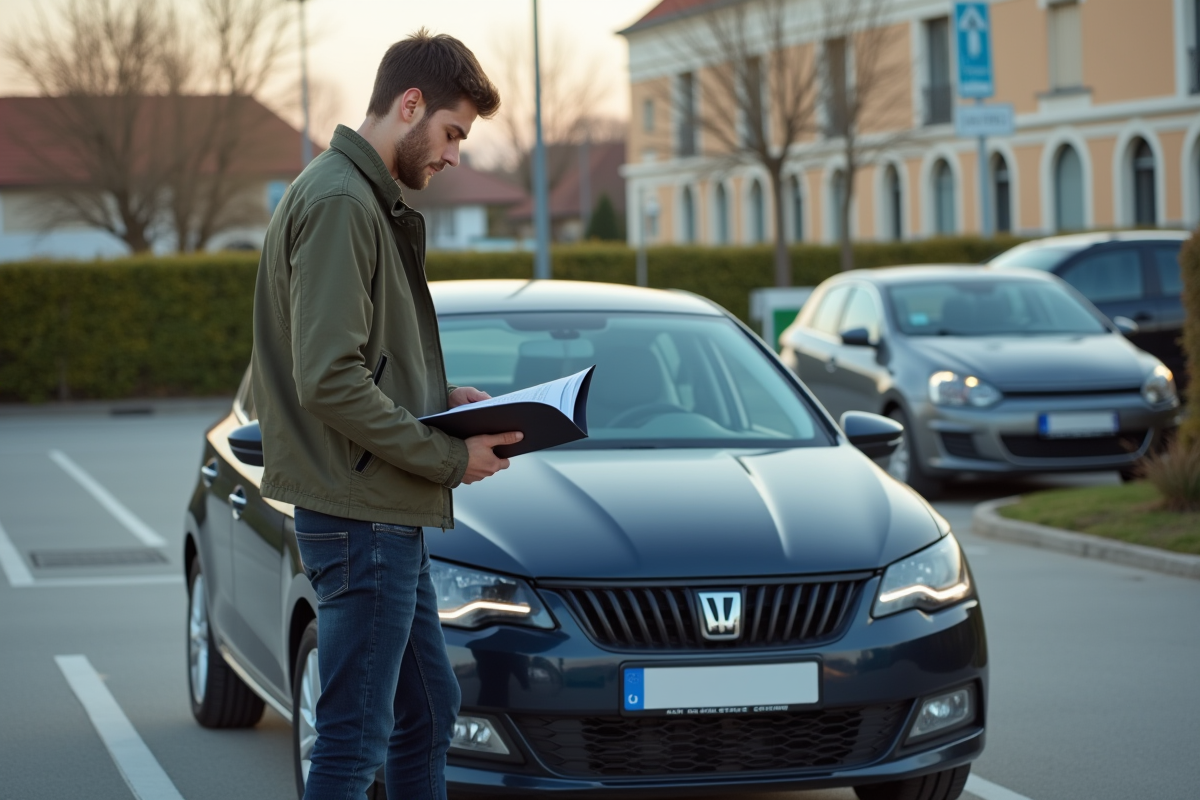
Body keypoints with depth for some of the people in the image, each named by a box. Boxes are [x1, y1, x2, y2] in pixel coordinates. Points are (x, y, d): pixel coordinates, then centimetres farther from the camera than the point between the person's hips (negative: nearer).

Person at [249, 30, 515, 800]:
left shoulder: (372, 200, 16)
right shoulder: (339, 202, -17)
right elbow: (330, 381, -24)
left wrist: (439, 395, 8)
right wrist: (449, 456, -17)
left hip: (389, 514, 11)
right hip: (358, 512, -11)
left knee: (429, 713, 18)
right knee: (356, 738, -6)